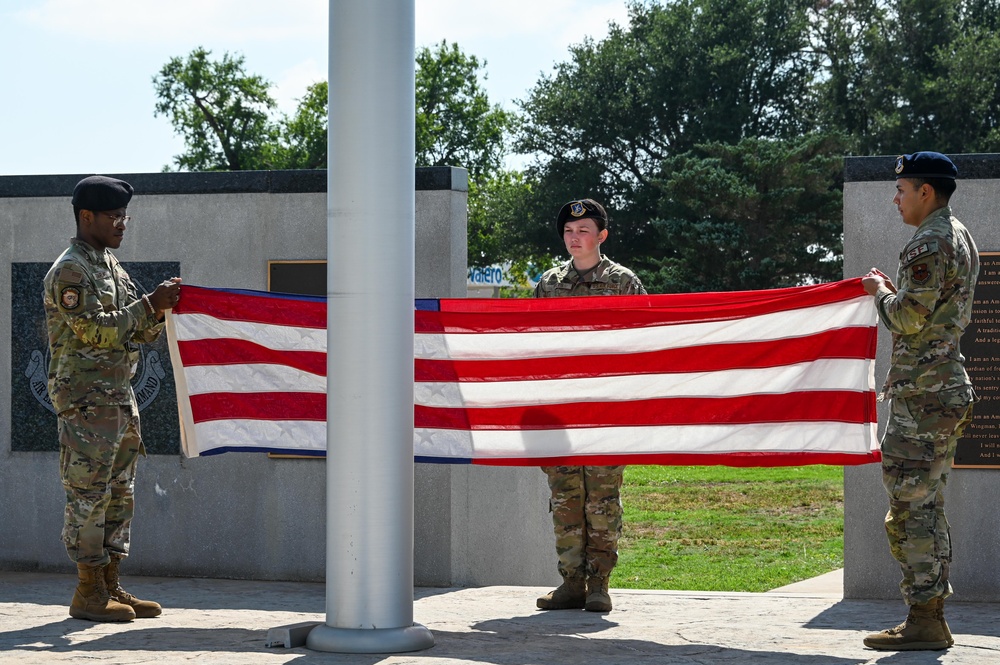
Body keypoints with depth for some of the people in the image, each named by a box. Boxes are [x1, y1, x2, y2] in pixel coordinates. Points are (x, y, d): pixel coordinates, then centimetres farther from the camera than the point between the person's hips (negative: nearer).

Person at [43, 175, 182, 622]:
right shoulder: (69, 271, -10)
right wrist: (149, 305, -17)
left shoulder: (111, 267, 18)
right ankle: (89, 593, -2)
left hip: (119, 397, 9)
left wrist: (160, 307, -1)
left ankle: (110, 586, 16)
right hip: (85, 400, -9)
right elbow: (96, 331, -19)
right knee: (88, 494, -7)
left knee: (119, 493, 10)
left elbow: (139, 334, 18)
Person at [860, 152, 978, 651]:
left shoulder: (930, 244, -14)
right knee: (926, 505, 14)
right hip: (948, 386, 11)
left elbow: (909, 318, -20)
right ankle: (930, 614, 17)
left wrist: (881, 292, -2)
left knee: (912, 506, -8)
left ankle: (923, 622, -8)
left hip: (922, 394, -11)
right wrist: (896, 294, 17)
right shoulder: (960, 237, 18)